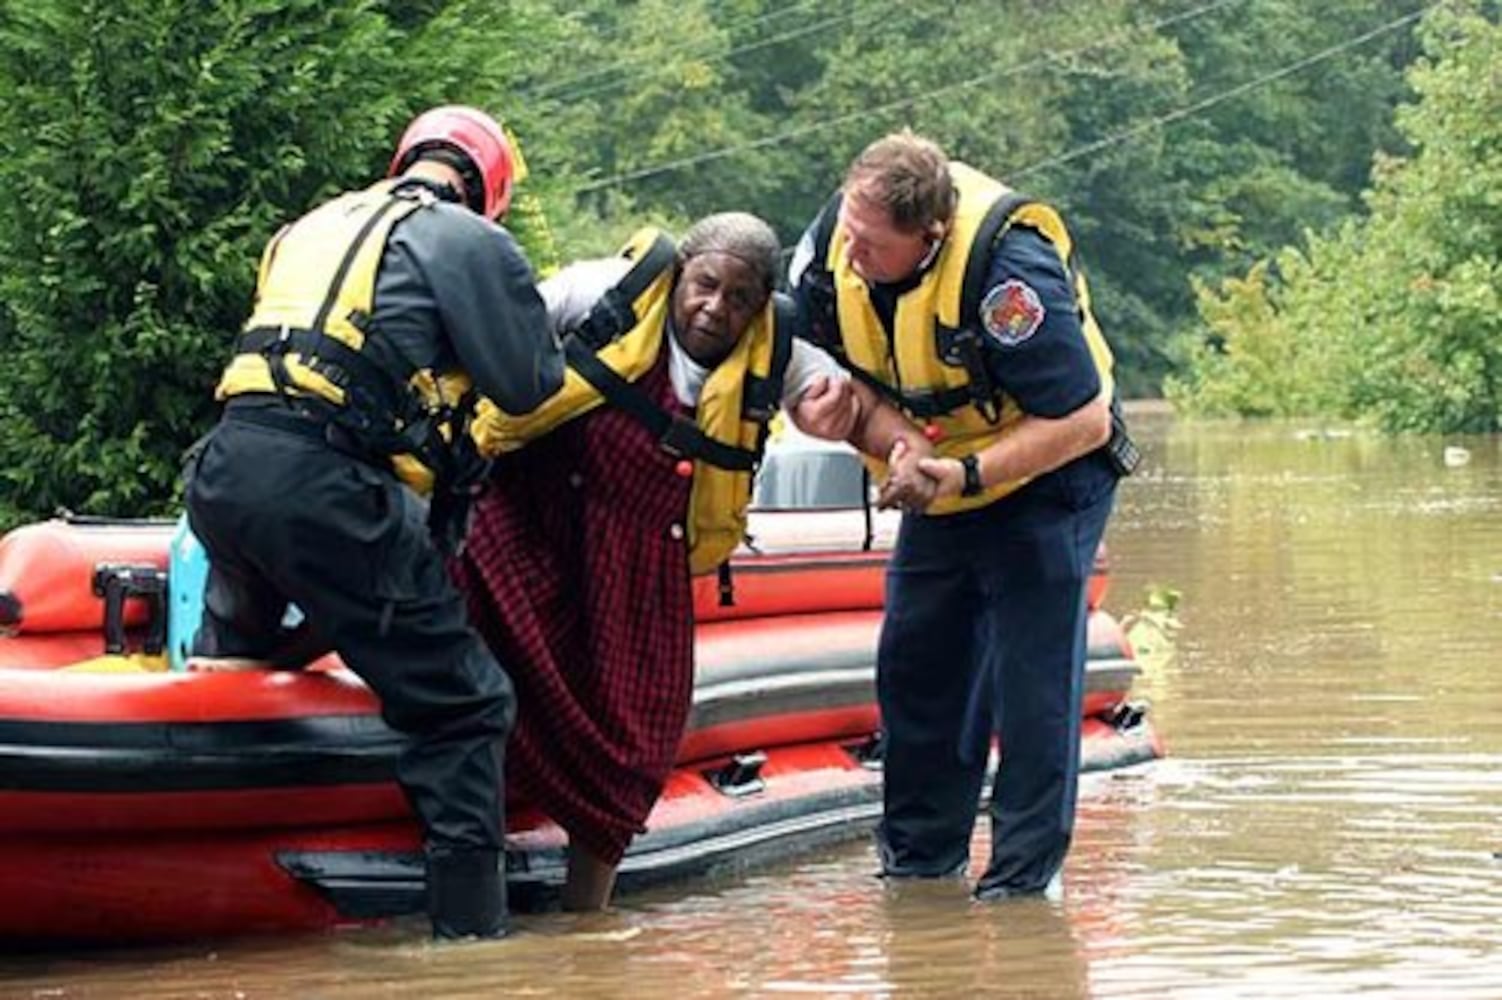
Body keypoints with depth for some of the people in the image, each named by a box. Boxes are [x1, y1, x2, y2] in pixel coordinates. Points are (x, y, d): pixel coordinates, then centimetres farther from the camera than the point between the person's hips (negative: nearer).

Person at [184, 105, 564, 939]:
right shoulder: (469, 240, 6)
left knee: (236, 653, 33)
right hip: (326, 488, -7)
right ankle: (470, 922, -5)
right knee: (462, 704, 1)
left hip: (221, 471, 7)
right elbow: (527, 385, 3)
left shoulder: (311, 229, 28)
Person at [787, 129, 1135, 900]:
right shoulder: (837, 233, -16)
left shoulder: (1007, 268, -35)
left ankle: (1022, 878, -1)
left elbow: (1082, 421, -29)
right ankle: (919, 860, 18)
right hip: (941, 483, 7)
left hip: (1043, 473, -7)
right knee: (914, 669, 8)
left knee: (1031, 677, -8)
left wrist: (969, 475, -34)